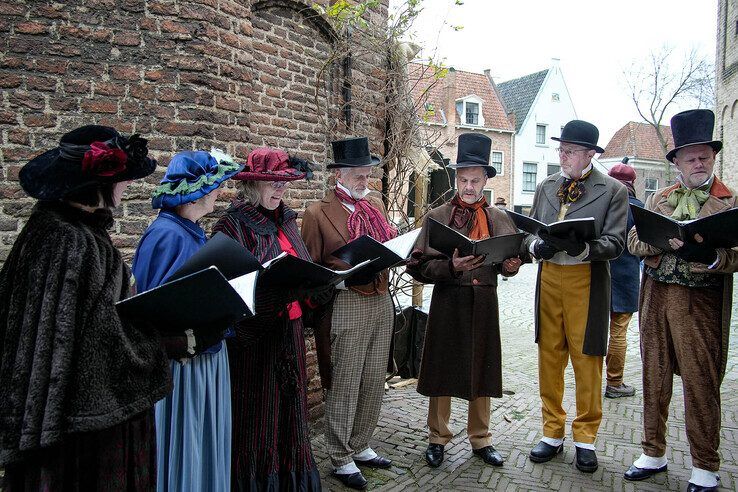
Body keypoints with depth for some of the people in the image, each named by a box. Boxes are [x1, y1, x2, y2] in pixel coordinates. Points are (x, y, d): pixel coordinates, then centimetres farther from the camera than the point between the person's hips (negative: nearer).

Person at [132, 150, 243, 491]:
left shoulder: (191, 232, 10)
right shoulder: (167, 235, -19)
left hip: (206, 353, 9)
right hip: (182, 360, -9)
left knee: (207, 443, 20)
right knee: (183, 444, 5)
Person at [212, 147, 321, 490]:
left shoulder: (286, 220, 11)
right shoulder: (233, 225, -10)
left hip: (288, 328, 7)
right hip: (253, 335, -6)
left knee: (289, 408, 15)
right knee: (257, 413, 5)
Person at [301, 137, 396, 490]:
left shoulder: (376, 205, 15)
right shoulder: (318, 212, -3)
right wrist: (347, 273, -17)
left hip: (382, 300, 6)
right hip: (347, 304, -6)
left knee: (374, 380, 12)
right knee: (344, 385, 2)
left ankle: (360, 447, 29)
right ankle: (341, 458, 18)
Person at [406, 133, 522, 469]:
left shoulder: (499, 219, 7)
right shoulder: (437, 217, -2)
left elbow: (509, 260, 9)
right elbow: (419, 267, -8)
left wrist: (510, 266, -14)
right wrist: (452, 266, -24)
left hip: (484, 302, 3)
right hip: (447, 302, -2)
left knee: (481, 371, 12)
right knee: (442, 370, 7)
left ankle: (480, 439, 31)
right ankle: (438, 439, 26)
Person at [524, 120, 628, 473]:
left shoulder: (613, 191, 0)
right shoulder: (545, 188, 12)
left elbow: (615, 243, -6)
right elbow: (529, 231, 11)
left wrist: (583, 248, -25)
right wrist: (536, 246, -12)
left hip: (587, 282, -3)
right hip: (549, 278, 3)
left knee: (587, 360, 5)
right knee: (549, 358, 9)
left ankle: (585, 438, 22)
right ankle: (553, 433, 23)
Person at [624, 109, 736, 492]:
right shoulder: (658, 199, 13)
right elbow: (633, 240, 4)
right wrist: (663, 240, -15)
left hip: (700, 302, -3)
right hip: (655, 297, 3)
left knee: (700, 383, 1)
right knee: (654, 377, 11)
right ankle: (654, 454, 26)